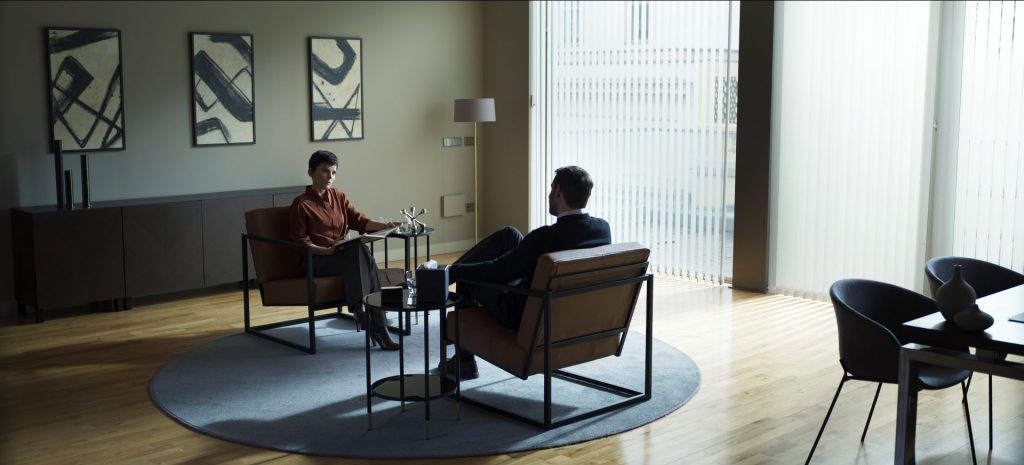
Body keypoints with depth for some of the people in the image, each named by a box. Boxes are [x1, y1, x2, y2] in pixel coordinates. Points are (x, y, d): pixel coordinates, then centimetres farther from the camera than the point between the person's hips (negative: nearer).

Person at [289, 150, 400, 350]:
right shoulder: (301, 204, -3)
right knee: (362, 258, -31)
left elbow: (358, 220, 8)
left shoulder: (338, 196, 15)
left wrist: (384, 225, -10)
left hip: (343, 254, 5)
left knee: (361, 250, -31)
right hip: (315, 259, -5)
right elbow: (300, 242, -7)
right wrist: (327, 251, -22)